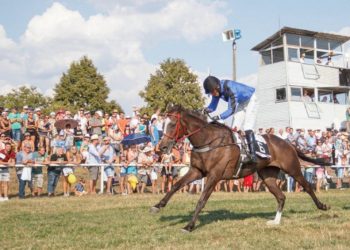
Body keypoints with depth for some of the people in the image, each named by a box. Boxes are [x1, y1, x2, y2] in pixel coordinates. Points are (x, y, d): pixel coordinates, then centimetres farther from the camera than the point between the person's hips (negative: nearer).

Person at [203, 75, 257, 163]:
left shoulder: (230, 88, -39)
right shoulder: (217, 91, -14)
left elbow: (231, 109, -40)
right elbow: (213, 106, -7)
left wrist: (219, 116, -52)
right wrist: (206, 110, -30)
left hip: (250, 100, -8)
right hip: (241, 103, 8)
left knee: (247, 127, -19)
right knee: (235, 127, 2)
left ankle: (253, 155, -21)